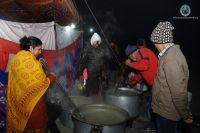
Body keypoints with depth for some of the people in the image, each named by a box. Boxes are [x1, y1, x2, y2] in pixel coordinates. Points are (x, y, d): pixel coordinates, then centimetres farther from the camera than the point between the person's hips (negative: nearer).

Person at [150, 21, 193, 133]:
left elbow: (179, 92, -27)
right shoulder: (173, 52, 5)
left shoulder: (170, 58, -27)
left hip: (167, 112, -9)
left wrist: (185, 115, -18)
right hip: (165, 109, 9)